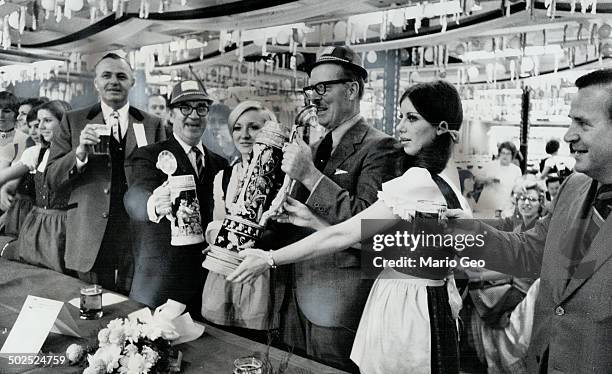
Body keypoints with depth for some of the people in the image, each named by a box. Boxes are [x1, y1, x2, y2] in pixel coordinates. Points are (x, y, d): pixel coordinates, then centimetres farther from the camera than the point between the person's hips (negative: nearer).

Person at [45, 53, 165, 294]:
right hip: (91, 243, 0)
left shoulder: (152, 125, 7)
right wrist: (80, 152, -15)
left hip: (139, 243, 0)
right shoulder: (73, 121, 6)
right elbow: (52, 179, 1)